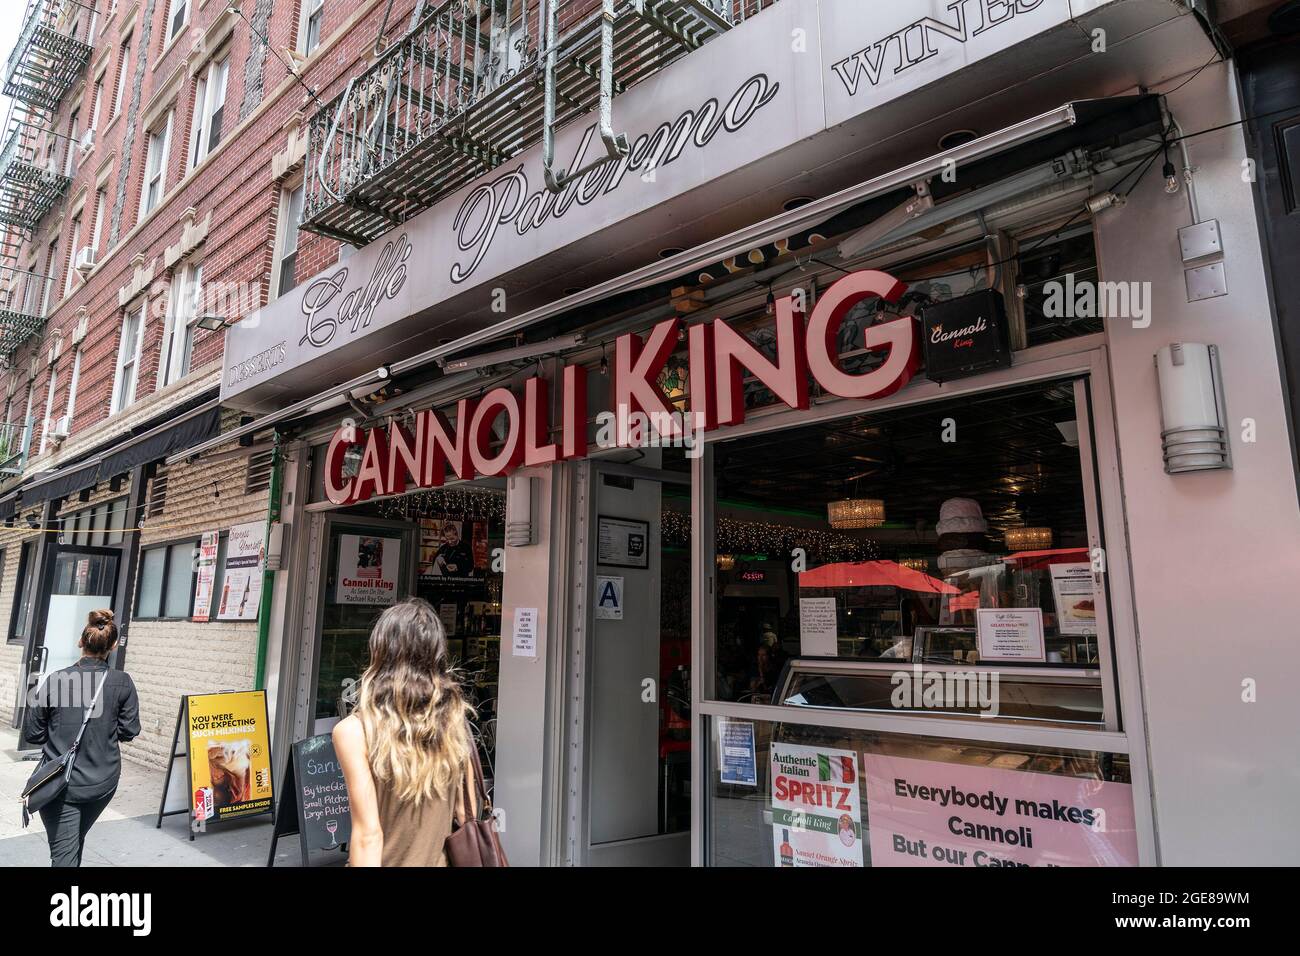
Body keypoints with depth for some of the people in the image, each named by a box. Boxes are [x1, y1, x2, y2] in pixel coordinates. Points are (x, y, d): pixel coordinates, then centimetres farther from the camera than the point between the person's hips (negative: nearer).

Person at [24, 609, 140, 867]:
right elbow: (129, 731, -4)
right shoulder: (122, 682, -9)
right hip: (102, 782, 2)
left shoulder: (55, 680, -10)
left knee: (64, 852, 1)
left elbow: (32, 734, -3)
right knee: (77, 840, 26)